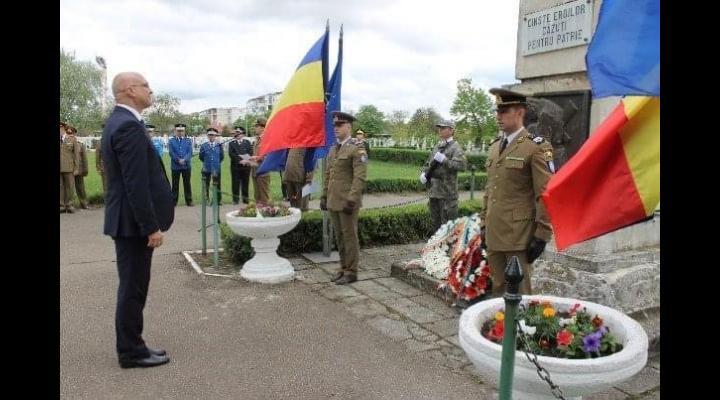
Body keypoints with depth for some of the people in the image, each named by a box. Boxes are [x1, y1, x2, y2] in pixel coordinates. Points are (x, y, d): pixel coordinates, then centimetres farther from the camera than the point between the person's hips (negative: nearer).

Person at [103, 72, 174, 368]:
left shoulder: (118, 121, 14)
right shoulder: (129, 125, -18)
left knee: (133, 286, 16)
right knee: (133, 288, 1)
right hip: (133, 221, -10)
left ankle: (131, 347, 27)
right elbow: (136, 184, -23)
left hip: (128, 220, 10)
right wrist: (152, 227, -20)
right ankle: (131, 352, 13)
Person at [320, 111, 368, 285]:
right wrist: (324, 196, 14)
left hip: (347, 201, -8)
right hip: (333, 201, 8)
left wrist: (351, 200, -21)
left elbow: (360, 177, -17)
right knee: (339, 237, 13)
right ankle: (344, 268, 24)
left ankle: (351, 272, 9)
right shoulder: (333, 149, 14)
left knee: (349, 236, 0)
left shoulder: (356, 148, -10)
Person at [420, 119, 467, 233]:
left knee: (447, 223, -3)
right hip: (433, 190, 8)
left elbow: (462, 165, -21)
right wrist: (424, 173, 3)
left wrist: (444, 160, -27)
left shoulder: (455, 147, -8)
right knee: (435, 221, 18)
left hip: (447, 191, -8)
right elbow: (428, 163, 23)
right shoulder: (437, 146, 16)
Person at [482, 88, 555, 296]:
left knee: (520, 293, 3)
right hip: (494, 234, 7)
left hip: (519, 236, -6)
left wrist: (542, 236, -13)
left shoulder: (537, 147, -8)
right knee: (498, 290, 15)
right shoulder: (494, 147, 14)